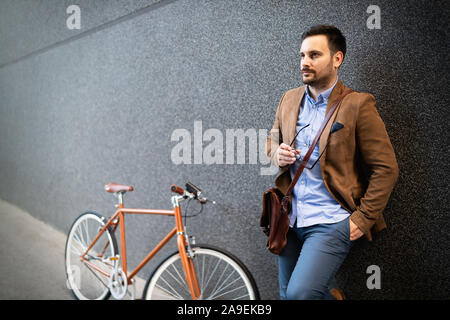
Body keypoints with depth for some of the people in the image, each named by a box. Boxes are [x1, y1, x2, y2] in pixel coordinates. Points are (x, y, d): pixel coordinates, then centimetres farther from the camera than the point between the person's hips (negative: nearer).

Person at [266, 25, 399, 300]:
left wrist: (363, 219, -11)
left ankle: (333, 296, 13)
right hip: (291, 219, 6)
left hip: (331, 222, -6)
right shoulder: (289, 99, 8)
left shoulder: (357, 104, -9)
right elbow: (272, 140, 22)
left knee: (300, 293, -18)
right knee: (287, 294, 14)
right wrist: (278, 154, -2)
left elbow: (386, 169, -8)